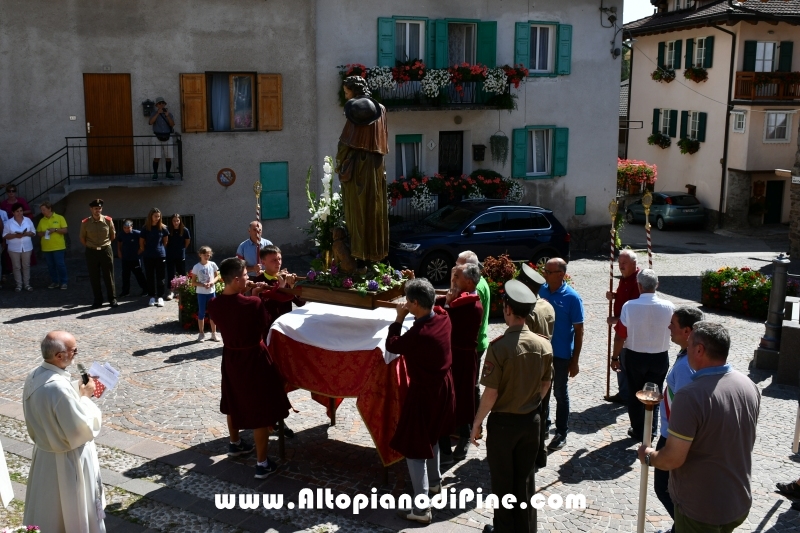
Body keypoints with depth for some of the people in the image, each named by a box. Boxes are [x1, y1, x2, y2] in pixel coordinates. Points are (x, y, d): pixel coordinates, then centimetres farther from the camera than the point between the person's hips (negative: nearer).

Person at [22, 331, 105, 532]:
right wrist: (85, 397, -15)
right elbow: (82, 429, -26)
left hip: (44, 454, 9)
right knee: (74, 512, 13)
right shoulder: (59, 387, -33)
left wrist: (78, 390, 3)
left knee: (49, 512, 25)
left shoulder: (34, 377, -5)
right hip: (67, 461, -9)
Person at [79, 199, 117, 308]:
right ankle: (98, 300, 18)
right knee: (94, 277, 6)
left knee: (108, 276, 4)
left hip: (106, 250, -1)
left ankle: (112, 298, 14)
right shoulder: (85, 222, -4)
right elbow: (82, 239, 7)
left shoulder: (108, 220, -5)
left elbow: (113, 236, 8)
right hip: (91, 252, 1)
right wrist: (91, 246, 8)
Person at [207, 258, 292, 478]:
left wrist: (245, 295, 5)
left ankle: (235, 444, 48)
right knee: (261, 410, 4)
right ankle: (262, 464, 10)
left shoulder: (213, 305, -10)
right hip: (253, 359, -6)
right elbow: (266, 329, -10)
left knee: (234, 402, 27)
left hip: (230, 357, 6)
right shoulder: (253, 303, -26)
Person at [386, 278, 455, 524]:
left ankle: (421, 509, 2)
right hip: (442, 386, 9)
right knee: (430, 436, 29)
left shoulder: (419, 333, -31)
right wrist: (429, 300, 7)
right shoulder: (443, 319, -8)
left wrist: (399, 318, -5)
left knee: (414, 447, 0)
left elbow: (391, 345, -12)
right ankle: (435, 482, 48)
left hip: (424, 392, -9)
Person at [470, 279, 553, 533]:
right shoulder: (544, 345, -6)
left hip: (503, 421, -5)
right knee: (525, 478, 19)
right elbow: (545, 385, 6)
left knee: (503, 480, 12)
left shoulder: (499, 346, -23)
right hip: (532, 419, 5)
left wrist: (476, 423, -7)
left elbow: (491, 393, -20)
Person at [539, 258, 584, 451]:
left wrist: (575, 360, -11)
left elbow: (578, 330, -10)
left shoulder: (572, 298, -15)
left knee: (560, 394, 9)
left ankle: (561, 433, 23)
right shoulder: (540, 291, -3)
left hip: (561, 355, -4)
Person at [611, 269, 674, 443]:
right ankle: (651, 432, 23)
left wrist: (615, 357, 0)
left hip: (635, 357, -1)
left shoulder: (629, 306, -18)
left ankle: (638, 431, 24)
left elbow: (620, 336, -13)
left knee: (635, 395, 15)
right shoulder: (668, 307, -12)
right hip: (660, 357, 2)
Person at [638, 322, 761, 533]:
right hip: (741, 502, 7)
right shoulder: (750, 386, -5)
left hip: (700, 509, -7)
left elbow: (672, 459, -25)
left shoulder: (691, 396, -29)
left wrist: (648, 457, -5)